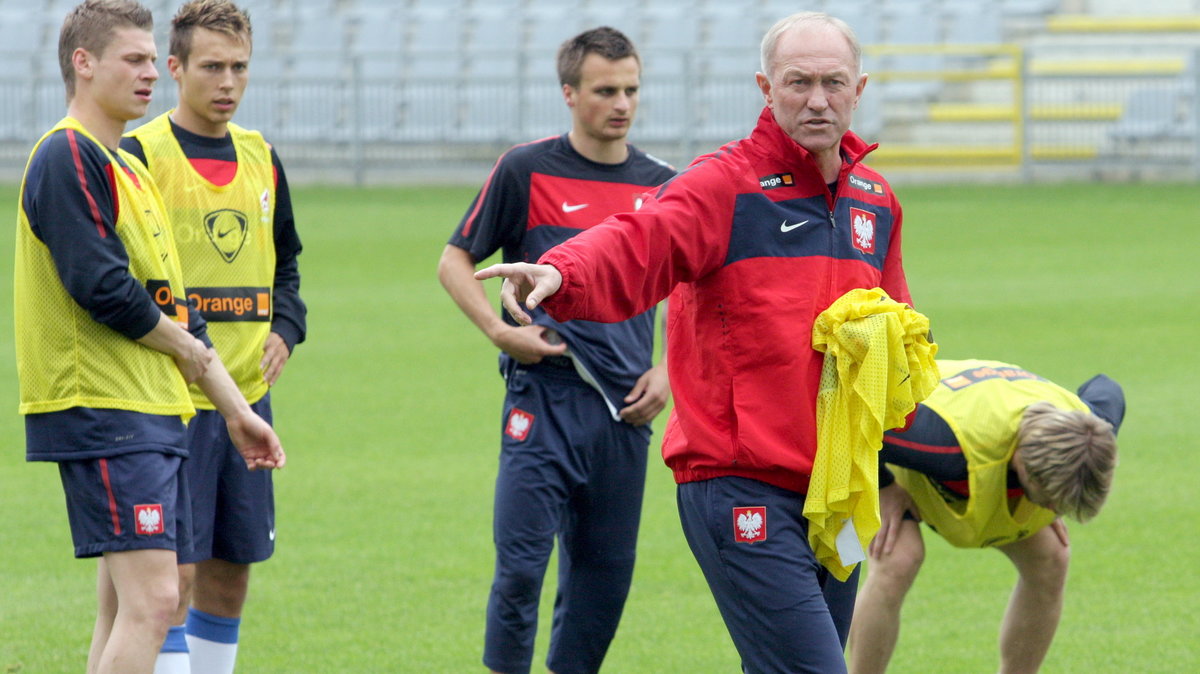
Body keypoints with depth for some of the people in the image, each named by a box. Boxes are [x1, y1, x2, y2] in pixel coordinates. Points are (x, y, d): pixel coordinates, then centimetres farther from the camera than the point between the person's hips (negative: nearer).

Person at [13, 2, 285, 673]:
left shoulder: (127, 167, 19)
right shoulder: (68, 157, -11)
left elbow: (175, 307, 23)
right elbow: (102, 289, -19)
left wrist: (235, 407, 21)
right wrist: (189, 350, -5)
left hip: (156, 414, 10)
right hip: (103, 412, -10)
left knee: (126, 604, 9)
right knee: (151, 600, -16)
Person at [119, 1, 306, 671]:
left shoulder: (261, 158, 13)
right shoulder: (139, 156, -8)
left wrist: (285, 331, 7)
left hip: (247, 390, 6)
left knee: (230, 576, 10)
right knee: (173, 574, -10)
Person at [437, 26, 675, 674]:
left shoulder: (661, 186, 9)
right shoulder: (525, 169, 0)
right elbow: (455, 261, 7)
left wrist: (667, 370, 7)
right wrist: (500, 330, -7)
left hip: (624, 405, 3)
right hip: (544, 396, -3)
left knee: (605, 571, 6)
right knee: (521, 564, -10)